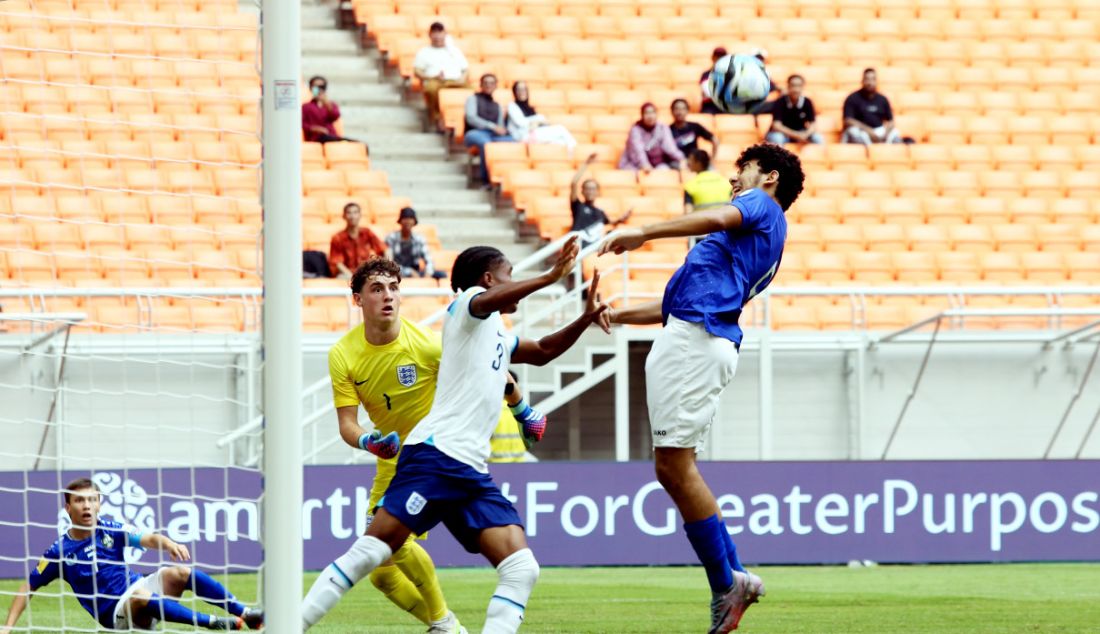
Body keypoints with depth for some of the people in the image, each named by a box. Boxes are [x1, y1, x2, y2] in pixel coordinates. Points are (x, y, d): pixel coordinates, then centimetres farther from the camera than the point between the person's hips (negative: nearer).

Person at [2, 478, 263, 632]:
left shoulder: (109, 529, 2)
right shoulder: (60, 551, -4)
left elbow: (148, 539, -12)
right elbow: (28, 588, 2)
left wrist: (168, 544, -35)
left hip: (139, 587, 4)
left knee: (176, 573, -24)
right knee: (140, 596, -37)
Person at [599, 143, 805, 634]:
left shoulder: (761, 206, 6)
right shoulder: (761, 239, 32)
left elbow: (717, 219, -18)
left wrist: (642, 233, -25)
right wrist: (622, 315, 35)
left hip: (696, 340, -10)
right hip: (691, 338, 10)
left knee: (676, 464, -13)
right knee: (671, 471, 6)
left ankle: (725, 583, -12)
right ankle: (733, 576, 3)